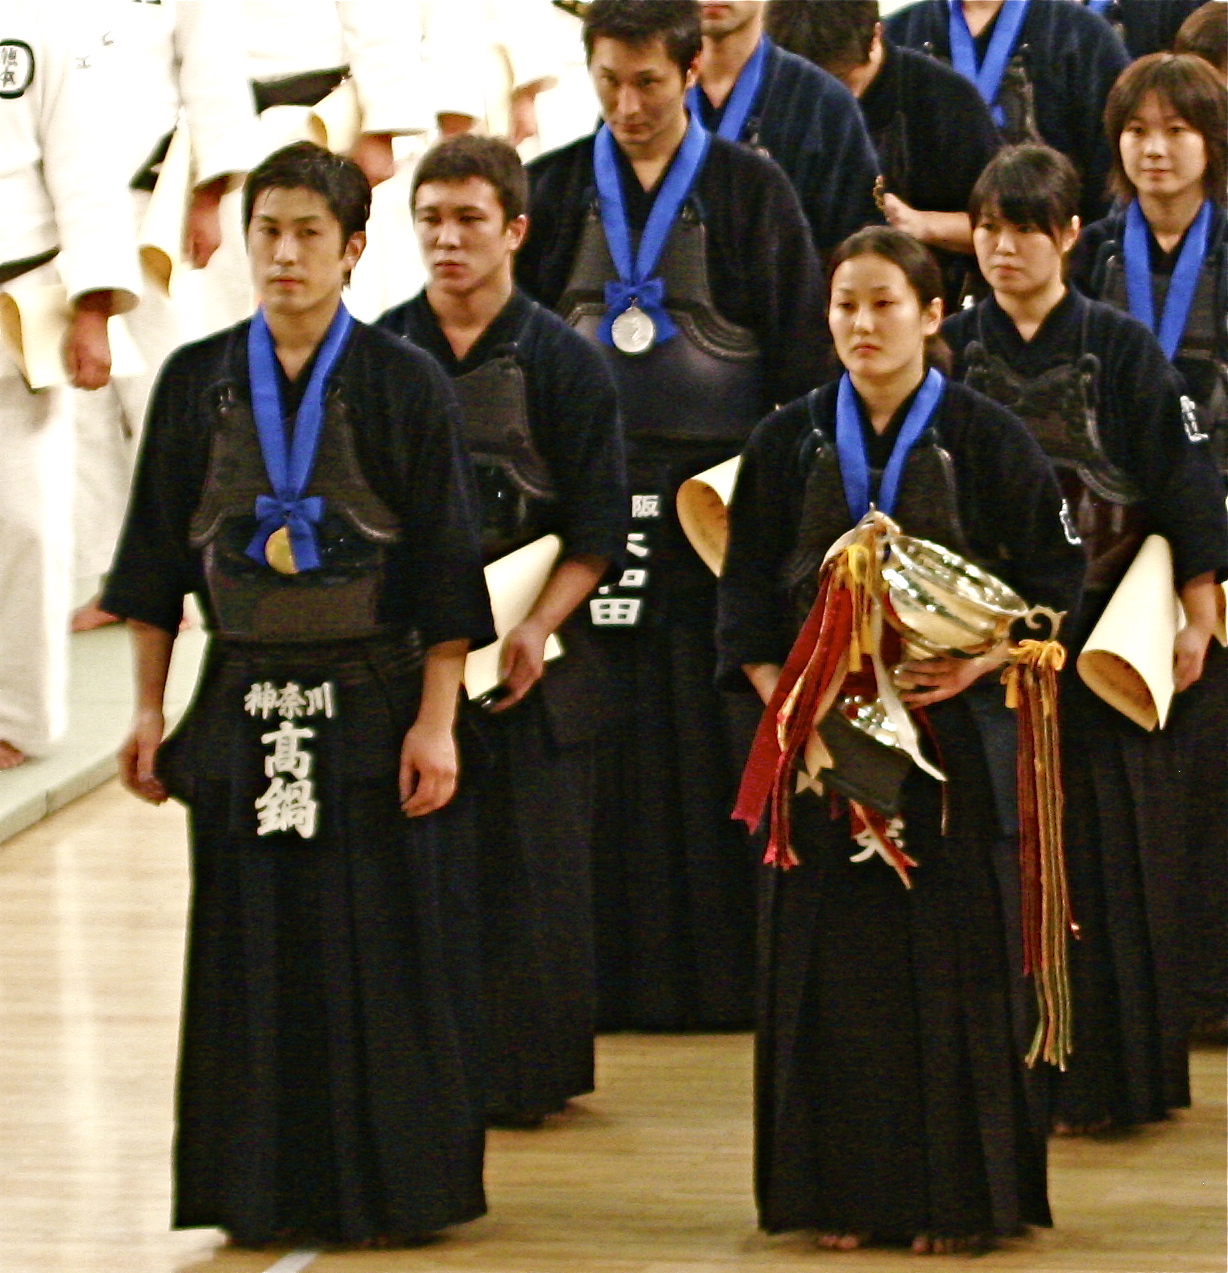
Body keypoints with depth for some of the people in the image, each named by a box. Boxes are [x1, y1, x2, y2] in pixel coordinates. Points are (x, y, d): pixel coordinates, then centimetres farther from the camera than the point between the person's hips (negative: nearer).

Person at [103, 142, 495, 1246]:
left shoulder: (405, 385, -3)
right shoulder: (198, 382, 5)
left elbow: (446, 564, -4)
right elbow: (158, 553, 9)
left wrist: (437, 720, -9)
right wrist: (149, 709, 6)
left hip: (375, 705, -2)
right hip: (242, 712, 3)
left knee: (385, 955, 0)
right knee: (255, 959, 5)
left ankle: (393, 1185, 10)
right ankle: (265, 1190, 14)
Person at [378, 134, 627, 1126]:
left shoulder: (564, 363, -1)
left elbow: (598, 531, -2)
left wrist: (537, 628, -15)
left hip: (527, 657, -2)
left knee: (528, 869, 0)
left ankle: (526, 1071, 9)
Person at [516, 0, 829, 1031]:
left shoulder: (749, 192, 1)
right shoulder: (553, 191, 7)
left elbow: (802, 354, 1)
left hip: (714, 491, -2)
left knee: (715, 740, 0)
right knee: (594, 740, 1)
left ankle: (727, 963, 7)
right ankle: (606, 970, 8)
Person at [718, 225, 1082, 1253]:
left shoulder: (986, 439, 1)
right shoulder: (790, 444, 8)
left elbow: (1051, 585, 1)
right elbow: (747, 592, 8)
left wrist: (978, 665, -15)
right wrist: (777, 694, -7)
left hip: (951, 734, -2)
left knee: (950, 965, -2)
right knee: (832, 965, 1)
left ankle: (954, 1193, 5)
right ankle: (843, 1194, 8)